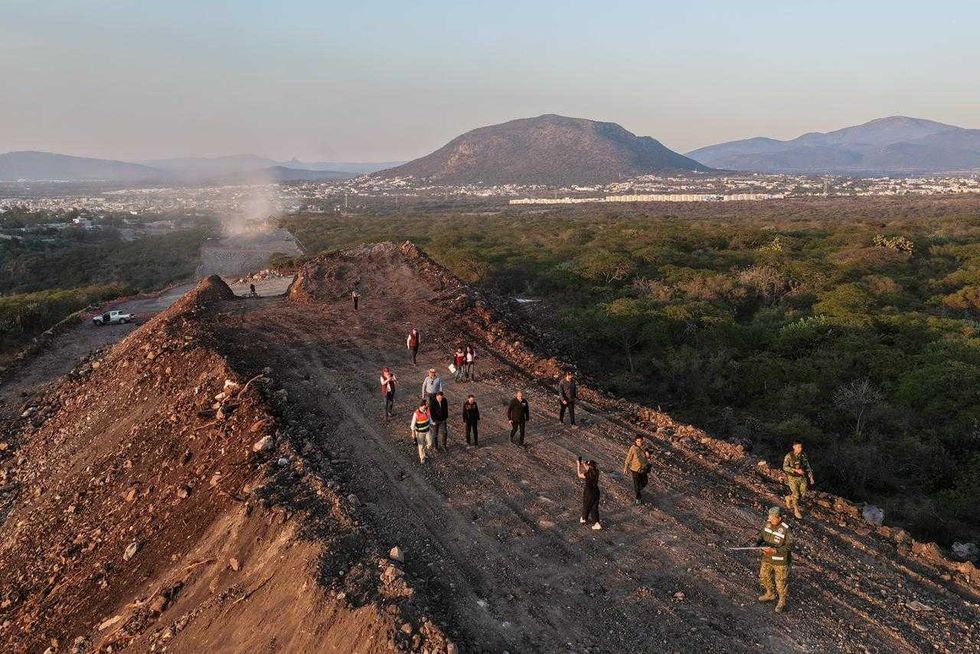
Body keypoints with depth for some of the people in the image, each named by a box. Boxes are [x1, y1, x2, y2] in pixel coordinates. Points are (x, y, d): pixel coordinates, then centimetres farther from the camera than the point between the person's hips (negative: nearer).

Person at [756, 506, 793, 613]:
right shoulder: (768, 523, -10)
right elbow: (762, 534, 7)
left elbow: (790, 546, -21)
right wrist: (758, 543, -12)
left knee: (781, 581, 12)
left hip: (781, 560, -6)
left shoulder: (786, 529, -27)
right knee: (764, 576, 22)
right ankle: (770, 594, 48)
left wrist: (774, 550, -30)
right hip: (767, 557, 6)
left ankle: (782, 601, 36)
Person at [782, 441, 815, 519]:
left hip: (802, 477, 4)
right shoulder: (789, 456, -14)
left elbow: (807, 467, 10)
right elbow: (785, 467, -22)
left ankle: (789, 498, 28)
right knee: (796, 494, -11)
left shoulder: (803, 456, 1)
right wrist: (796, 470, -31)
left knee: (803, 495, -2)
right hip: (792, 478, -4)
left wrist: (811, 478, 5)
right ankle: (796, 510, 12)